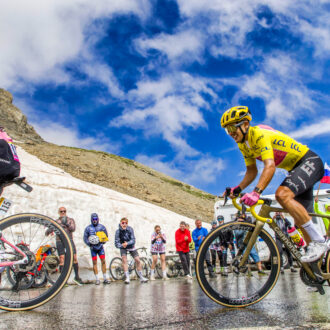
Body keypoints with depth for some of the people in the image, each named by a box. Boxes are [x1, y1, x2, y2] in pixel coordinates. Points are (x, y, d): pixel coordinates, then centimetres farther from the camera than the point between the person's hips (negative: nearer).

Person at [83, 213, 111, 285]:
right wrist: (89, 244, -12)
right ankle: (97, 279, 9)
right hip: (93, 248, 0)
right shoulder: (88, 228, 0)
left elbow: (106, 236, 6)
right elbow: (85, 238, 3)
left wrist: (103, 241, -11)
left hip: (100, 247, 1)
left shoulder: (102, 227, 1)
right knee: (94, 262, 1)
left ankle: (105, 278, 7)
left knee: (103, 261, -2)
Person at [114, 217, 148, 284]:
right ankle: (127, 277, -18)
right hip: (123, 247, -1)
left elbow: (133, 240, -25)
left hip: (131, 246, 1)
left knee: (138, 260, -4)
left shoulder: (130, 229, -22)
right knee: (124, 259, -24)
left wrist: (127, 243, -43)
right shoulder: (118, 231, -23)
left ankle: (141, 277, 12)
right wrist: (122, 245, -45)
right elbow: (116, 243, -25)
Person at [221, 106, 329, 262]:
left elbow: (270, 166, -38)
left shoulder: (259, 134, -26)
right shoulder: (243, 145, 2)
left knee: (282, 194, -33)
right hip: (296, 169, 9)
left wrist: (256, 192, -49)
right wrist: (238, 189, -6)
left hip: (310, 162, -9)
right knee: (301, 221, 8)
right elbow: (252, 171, 9)